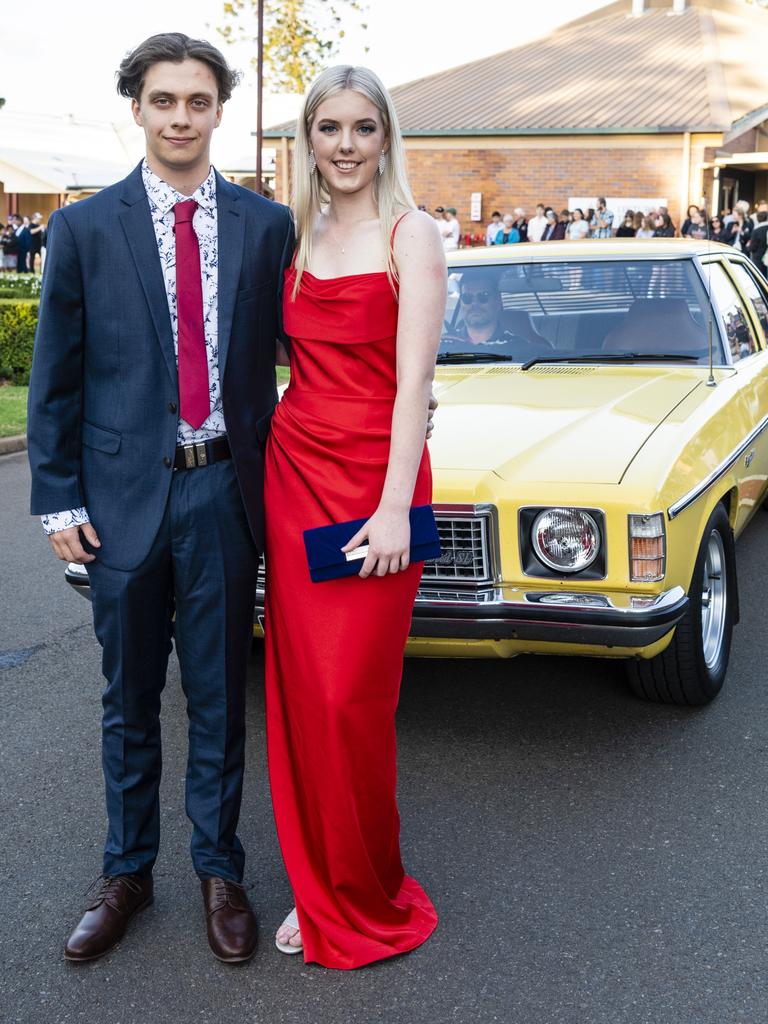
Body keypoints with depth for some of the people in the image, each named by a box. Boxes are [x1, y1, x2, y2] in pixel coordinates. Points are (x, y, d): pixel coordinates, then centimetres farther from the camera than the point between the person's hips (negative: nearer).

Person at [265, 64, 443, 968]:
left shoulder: (410, 235, -5)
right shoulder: (298, 237, 13)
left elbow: (413, 379, -12)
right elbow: (294, 352, 14)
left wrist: (395, 507, -19)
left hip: (374, 478, -5)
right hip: (293, 469, 6)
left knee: (350, 698, -4)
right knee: (298, 689, 7)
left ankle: (369, 900, 17)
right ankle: (318, 888, 23)